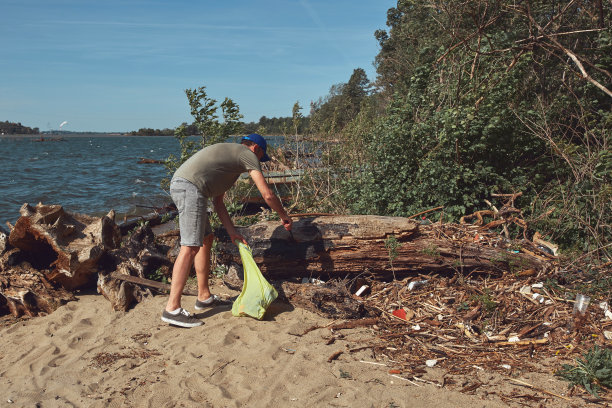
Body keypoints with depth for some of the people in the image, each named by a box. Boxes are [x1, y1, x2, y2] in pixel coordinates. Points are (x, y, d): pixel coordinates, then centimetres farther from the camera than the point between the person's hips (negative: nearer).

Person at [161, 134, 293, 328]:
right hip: (191, 187, -10)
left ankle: (204, 296, 26)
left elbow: (218, 201, 28)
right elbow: (268, 195, 2)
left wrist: (232, 231, 24)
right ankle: (172, 308, -15)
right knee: (190, 247, -13)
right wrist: (285, 217, 19)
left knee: (207, 239, 19)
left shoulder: (227, 153, 33)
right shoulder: (247, 154, 7)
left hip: (178, 183, 10)